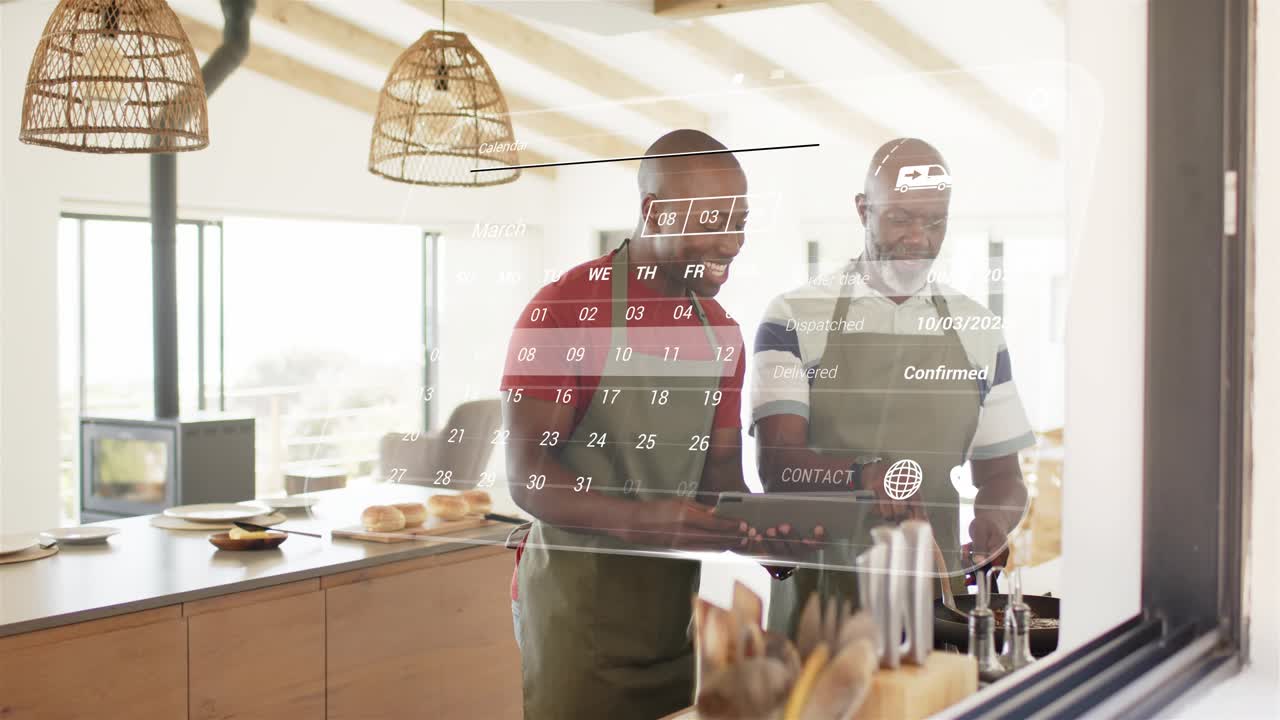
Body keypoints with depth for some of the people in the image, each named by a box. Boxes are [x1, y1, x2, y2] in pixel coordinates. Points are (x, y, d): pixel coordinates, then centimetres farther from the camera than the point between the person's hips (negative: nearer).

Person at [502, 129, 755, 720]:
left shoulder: (720, 331, 7)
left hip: (681, 596, 6)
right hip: (579, 595, -6)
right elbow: (527, 478, -18)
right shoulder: (562, 310, -14)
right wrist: (638, 519, -33)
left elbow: (722, 463, 10)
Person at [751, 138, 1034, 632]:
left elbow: (1001, 473, 12)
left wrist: (996, 517, -9)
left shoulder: (979, 331, 9)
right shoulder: (794, 318, -1)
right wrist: (862, 476, -29)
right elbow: (777, 462, -11)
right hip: (817, 587, -2)